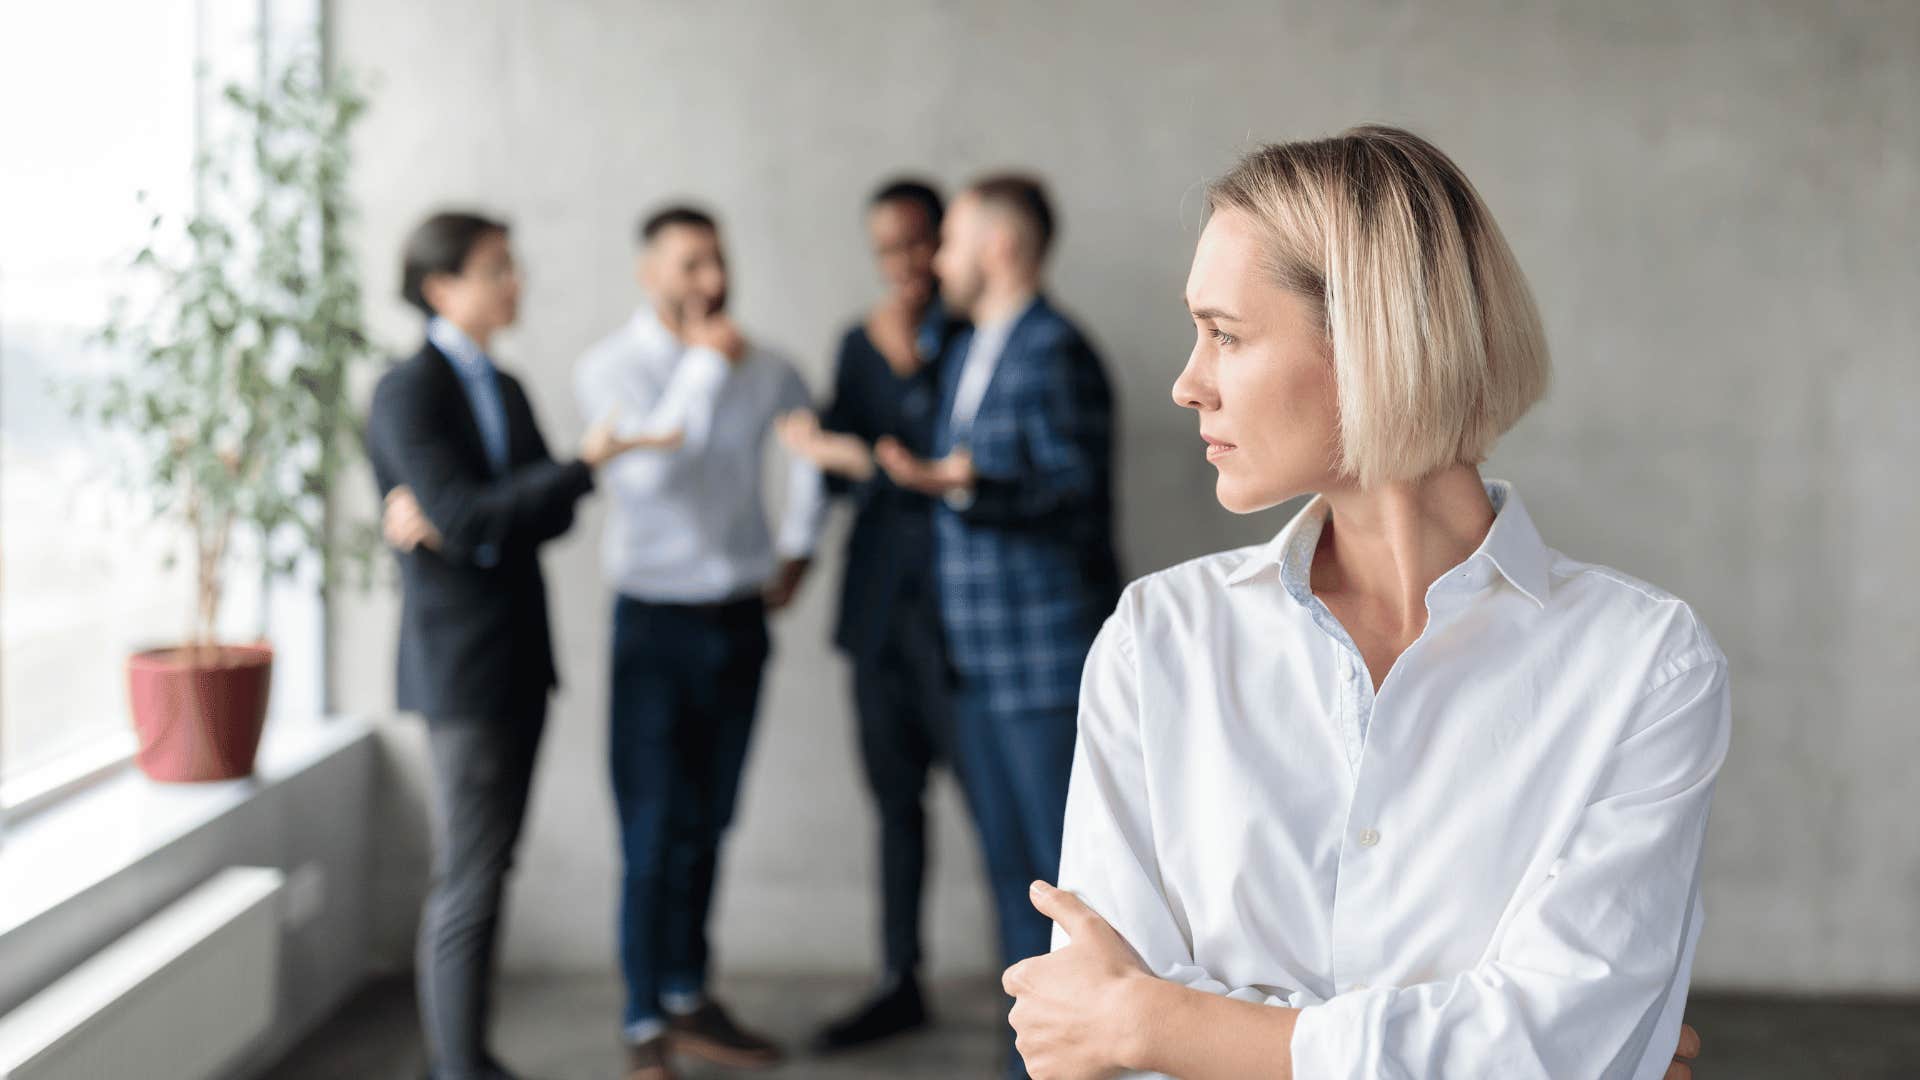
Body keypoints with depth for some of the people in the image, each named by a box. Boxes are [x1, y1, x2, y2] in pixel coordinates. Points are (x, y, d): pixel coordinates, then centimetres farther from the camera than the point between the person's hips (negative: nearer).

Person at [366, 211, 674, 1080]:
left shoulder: (503, 388, 14)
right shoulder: (407, 393, -11)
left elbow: (548, 517, 5)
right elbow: (468, 518, -21)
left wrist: (448, 524, -12)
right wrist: (584, 464, -26)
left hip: (517, 657, 8)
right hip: (459, 661, -8)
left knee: (480, 870, 12)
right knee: (469, 879, -4)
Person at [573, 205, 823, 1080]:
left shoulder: (760, 369, 4)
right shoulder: (611, 366, -7)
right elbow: (646, 469, -24)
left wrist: (796, 549, 20)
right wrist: (707, 366, -18)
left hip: (739, 616, 4)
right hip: (658, 620, -4)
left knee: (705, 825, 12)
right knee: (654, 832, -2)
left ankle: (689, 1000, 23)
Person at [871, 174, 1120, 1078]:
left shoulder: (1053, 351, -11)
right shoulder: (965, 353, 17)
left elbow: (1075, 488, -17)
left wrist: (970, 485, -27)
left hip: (1047, 655, -9)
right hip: (979, 657, 9)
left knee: (1067, 867, -6)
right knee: (1011, 867, 13)